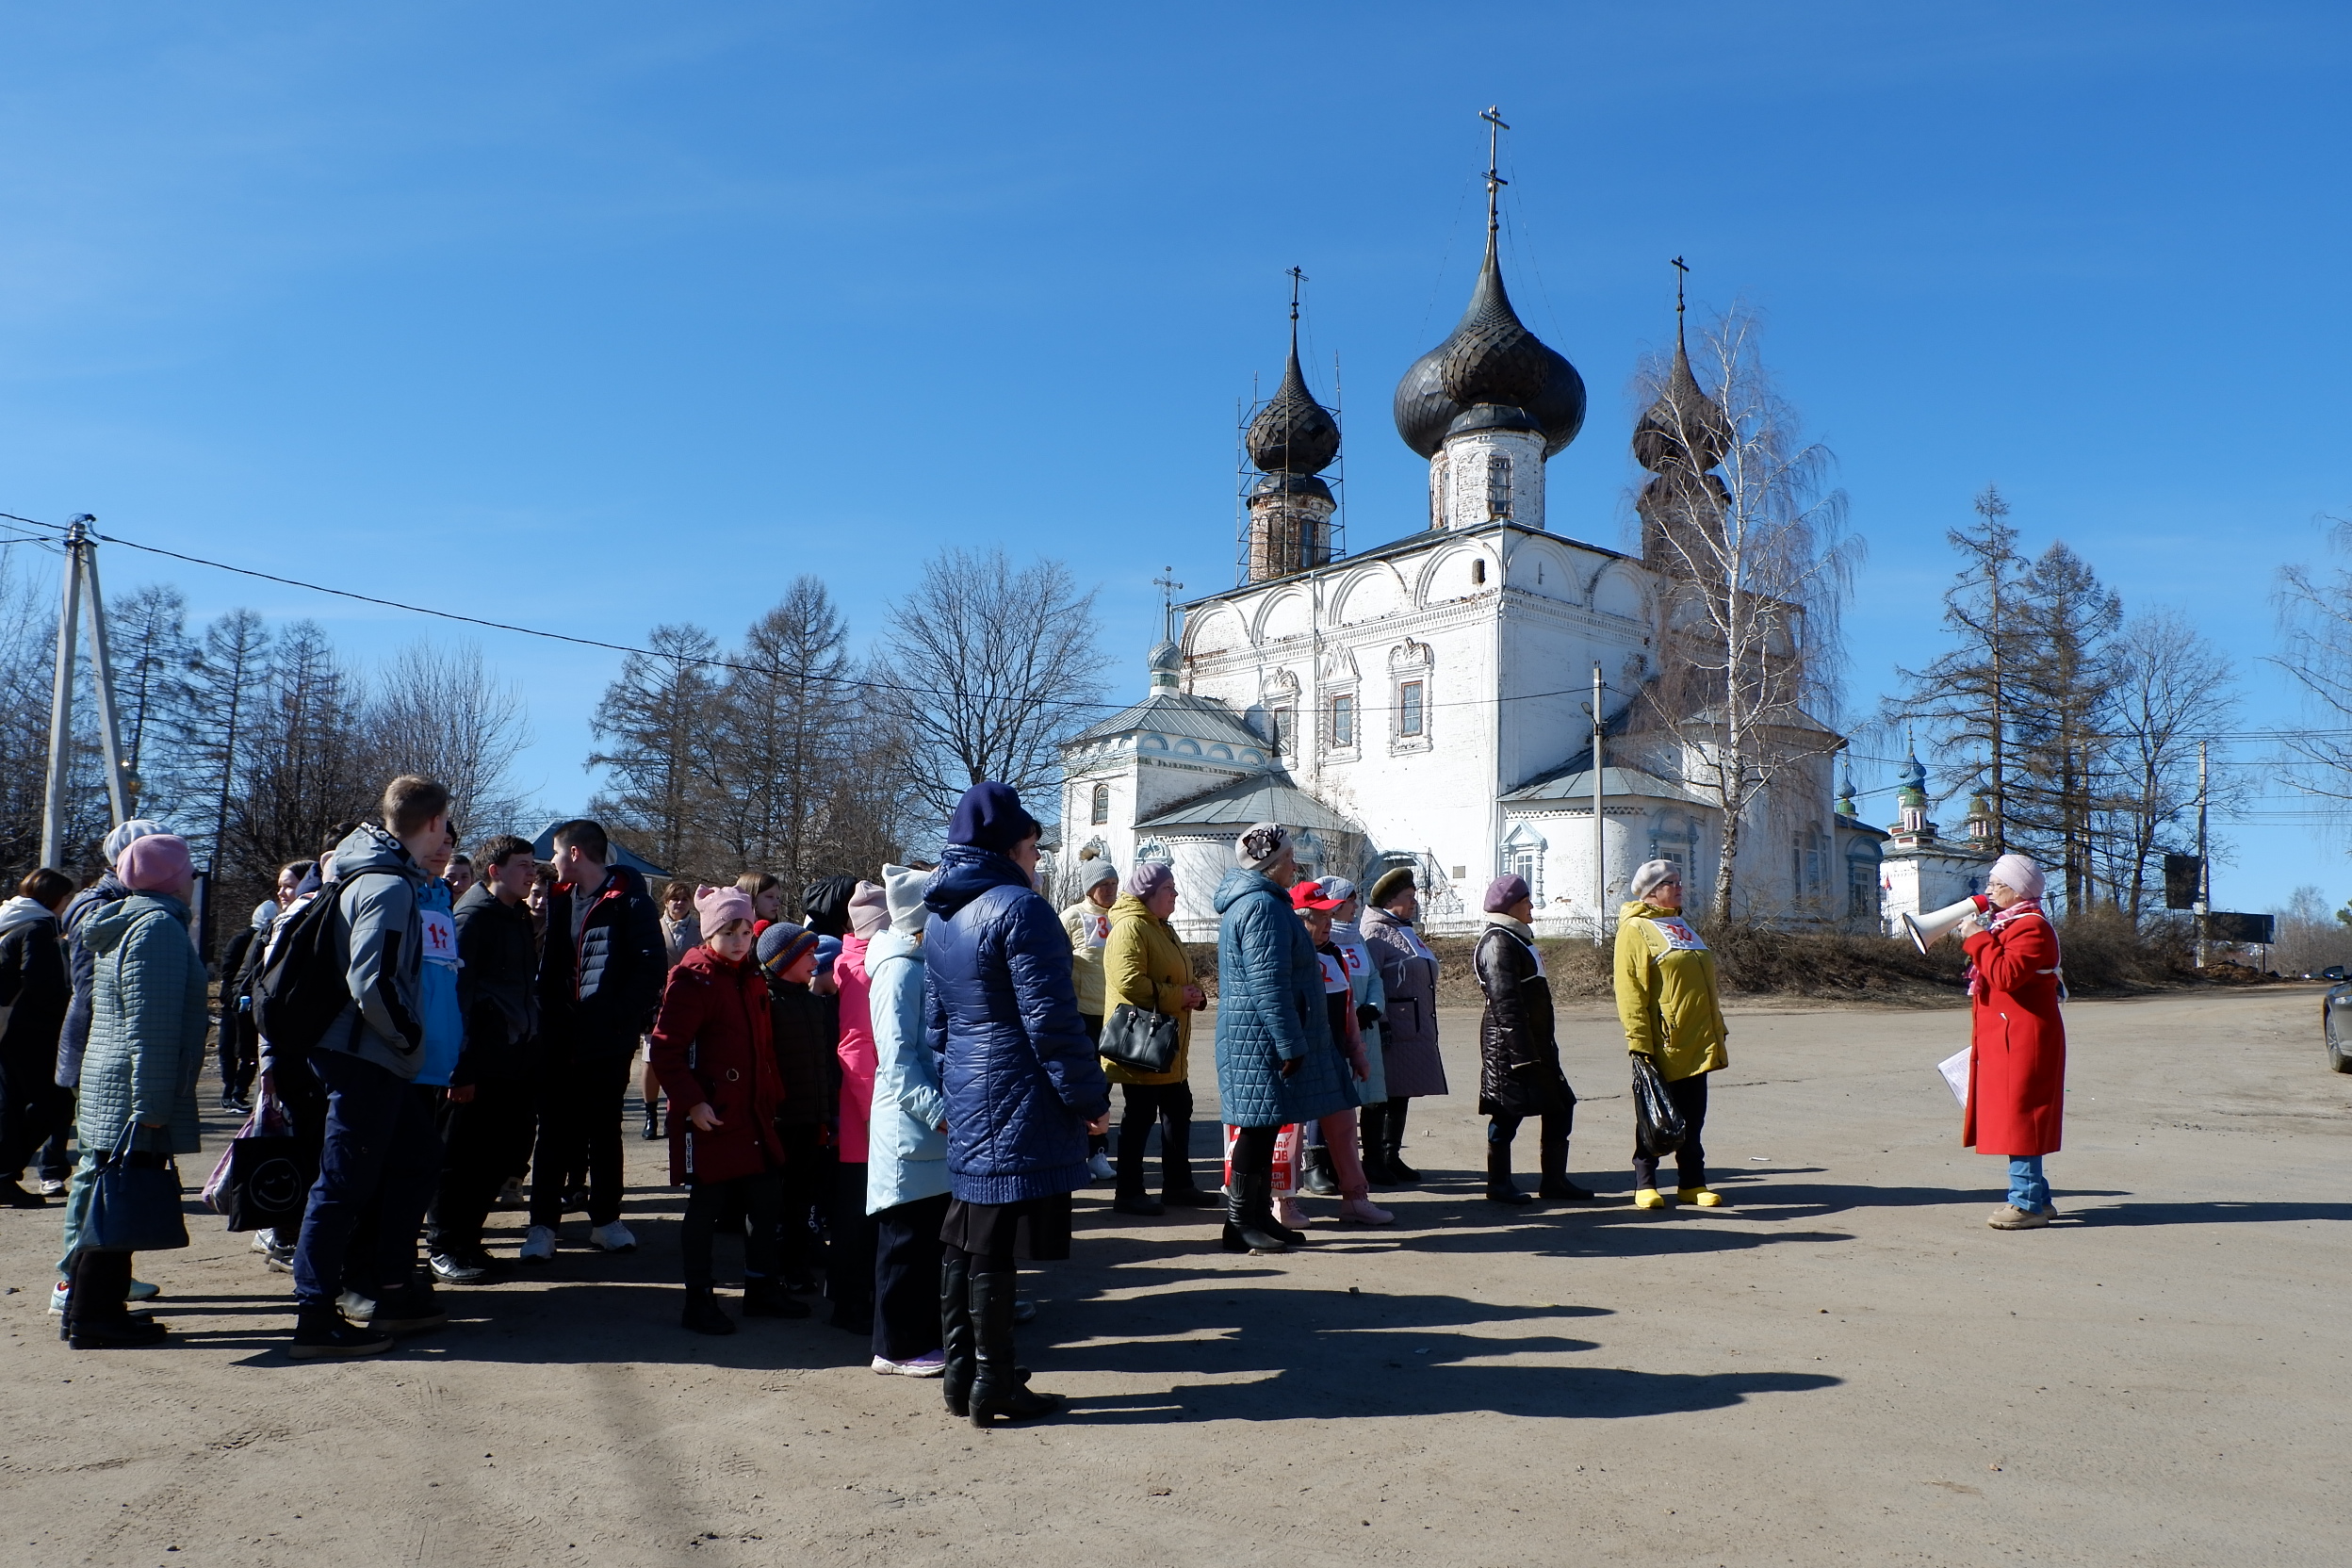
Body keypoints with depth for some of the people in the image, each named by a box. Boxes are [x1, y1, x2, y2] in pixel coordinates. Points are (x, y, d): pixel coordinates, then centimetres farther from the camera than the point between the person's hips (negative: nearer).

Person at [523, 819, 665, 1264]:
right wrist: (549, 1017, 0)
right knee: (554, 1131, 5)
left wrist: (625, 1017, -17)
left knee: (605, 1130, 9)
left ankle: (605, 1220, 18)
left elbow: (652, 962, -13)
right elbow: (548, 964, 12)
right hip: (561, 1039, 4)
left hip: (608, 1040, -3)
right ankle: (542, 1224, 11)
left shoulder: (629, 899, -7)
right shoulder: (559, 898, 10)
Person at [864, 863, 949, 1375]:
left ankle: (924, 1332, 27)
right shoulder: (899, 971, -16)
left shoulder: (926, 965, 11)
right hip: (910, 1128, -9)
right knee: (907, 1238, 1)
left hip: (934, 1129, 9)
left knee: (931, 1234, 16)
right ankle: (896, 1346, 12)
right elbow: (896, 1059, -22)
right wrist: (938, 1111, -26)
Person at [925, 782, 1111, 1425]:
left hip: (965, 1101, 9)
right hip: (1017, 1104, -9)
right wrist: (1091, 1096, -10)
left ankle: (961, 1373, 23)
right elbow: (1051, 1019, -18)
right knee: (994, 1250, -1)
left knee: (963, 1240, 14)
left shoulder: (942, 918, 12)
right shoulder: (1019, 908, -15)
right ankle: (994, 1387, 8)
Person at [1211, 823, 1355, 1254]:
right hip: (1261, 1039, -10)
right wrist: (1291, 1044, -20)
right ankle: (1240, 1224, 2)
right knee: (1258, 1128, -5)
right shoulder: (1263, 906, -16)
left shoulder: (1246, 902, 18)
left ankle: (1260, 1217, 20)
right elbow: (1269, 984, -22)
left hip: (1251, 1038, 10)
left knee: (1263, 1129, 13)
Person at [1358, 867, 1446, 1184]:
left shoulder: (1406, 931, 21)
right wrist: (1378, 1022, -24)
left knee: (1401, 1095, 13)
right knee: (1381, 1096, -3)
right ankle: (1372, 1161, 4)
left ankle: (1392, 1157, 22)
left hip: (1416, 1031, 10)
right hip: (1391, 1031, -10)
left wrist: (1429, 1026, 27)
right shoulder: (1376, 932, -11)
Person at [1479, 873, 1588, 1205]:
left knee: (1560, 1104, 10)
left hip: (1535, 1042, 10)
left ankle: (1554, 1180, 18)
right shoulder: (1498, 943, -15)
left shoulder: (1517, 939, 18)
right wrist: (1522, 1051, -24)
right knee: (1509, 1111, -2)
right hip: (1511, 1044, -10)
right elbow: (1505, 1002, -21)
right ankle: (1499, 1184, 9)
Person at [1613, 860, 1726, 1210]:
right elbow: (1630, 990, -14)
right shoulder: (1635, 928, -7)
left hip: (1697, 1043, 7)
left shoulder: (1681, 925, 19)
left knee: (1693, 1117, 11)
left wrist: (1717, 1026, 22)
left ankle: (1692, 1183, 19)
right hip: (1663, 1044, -7)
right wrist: (1638, 1040, -20)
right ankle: (1645, 1184, 10)